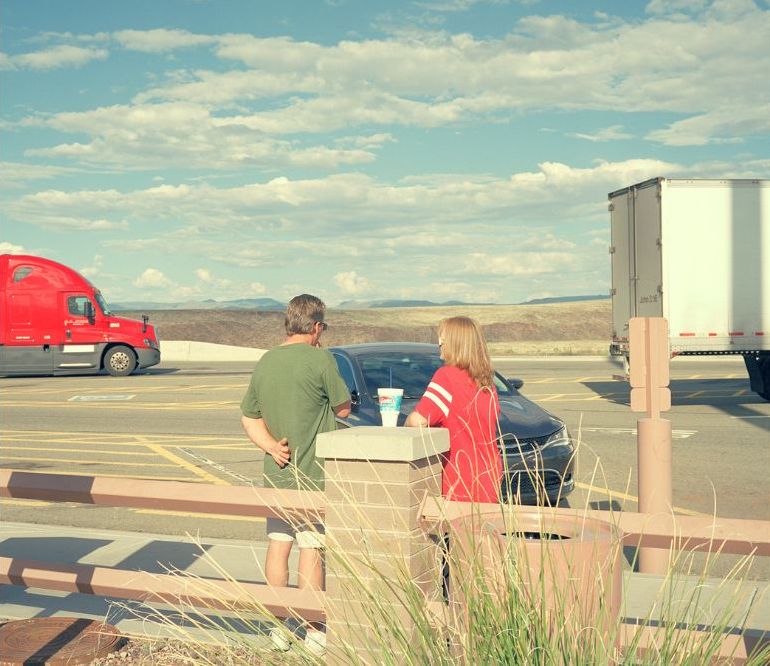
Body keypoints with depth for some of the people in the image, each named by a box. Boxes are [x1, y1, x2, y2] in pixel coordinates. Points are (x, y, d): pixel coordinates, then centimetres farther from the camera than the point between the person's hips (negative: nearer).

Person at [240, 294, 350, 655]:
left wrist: (272, 446, -3)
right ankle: (313, 631, 10)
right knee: (311, 550, 1)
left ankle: (279, 626, 22)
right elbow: (343, 408, -2)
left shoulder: (265, 362, 7)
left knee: (278, 545, 13)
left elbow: (249, 418, 10)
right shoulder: (320, 360, -13)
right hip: (312, 475, -6)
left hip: (276, 473, 6)